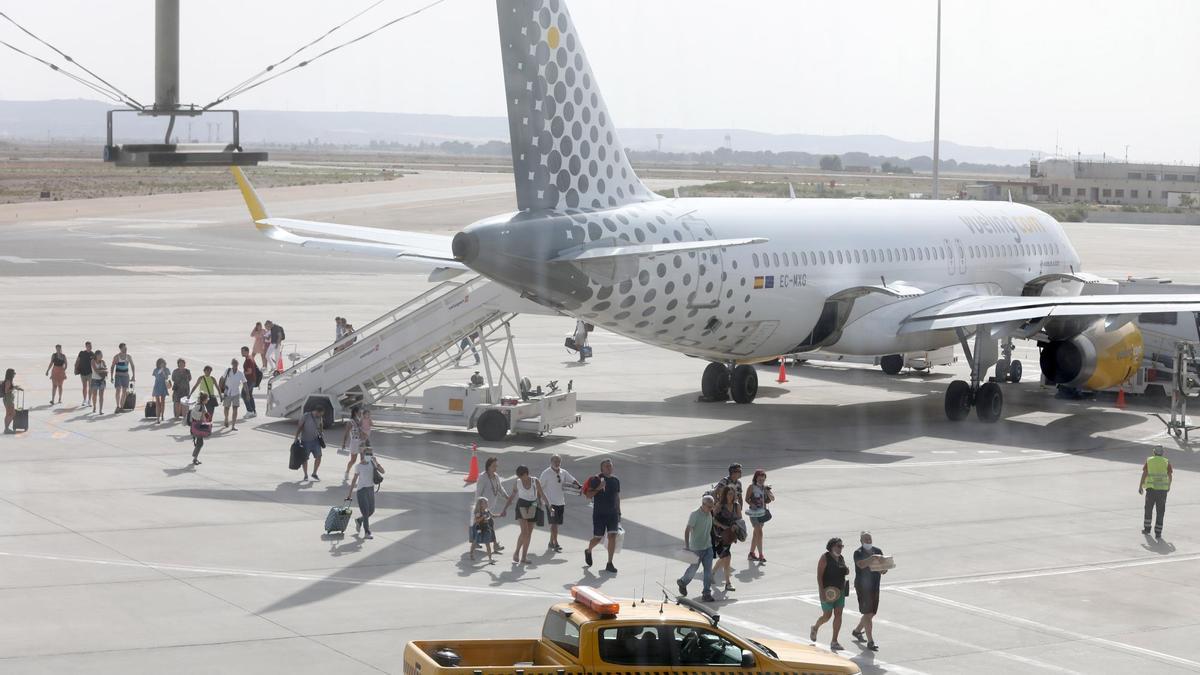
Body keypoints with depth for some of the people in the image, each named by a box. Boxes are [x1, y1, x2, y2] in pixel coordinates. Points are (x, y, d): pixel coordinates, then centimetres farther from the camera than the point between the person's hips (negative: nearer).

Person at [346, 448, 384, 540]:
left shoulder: (372, 463, 4)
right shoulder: (359, 466, -6)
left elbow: (382, 471, -8)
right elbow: (354, 480, -3)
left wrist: (376, 462, -16)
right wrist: (350, 493, -3)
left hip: (371, 489, 5)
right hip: (362, 490, -5)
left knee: (371, 511, 11)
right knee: (365, 512, -7)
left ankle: (359, 520, 39)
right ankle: (367, 533, -1)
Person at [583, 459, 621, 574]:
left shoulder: (616, 480, 9)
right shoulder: (596, 480, -7)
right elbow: (588, 495, -10)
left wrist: (619, 512, 17)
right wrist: (598, 488, -24)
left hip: (612, 513, 4)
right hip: (599, 513, -4)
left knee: (612, 536, -8)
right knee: (597, 538, 2)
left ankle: (609, 564, -3)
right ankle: (588, 551, 36)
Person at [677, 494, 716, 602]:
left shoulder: (709, 514, 5)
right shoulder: (695, 515, -17)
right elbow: (687, 530, -18)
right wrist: (686, 546, -23)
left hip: (708, 547, 6)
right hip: (696, 548, -6)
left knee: (708, 570, 0)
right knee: (693, 568, 8)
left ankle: (707, 594, 3)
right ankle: (683, 582, 37)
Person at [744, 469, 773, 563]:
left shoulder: (765, 487, 6)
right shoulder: (752, 487, -8)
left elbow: (772, 499, 2)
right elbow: (747, 499, -8)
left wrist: (767, 492, -15)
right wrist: (753, 505, -25)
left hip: (762, 512, 6)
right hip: (754, 512, -6)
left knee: (756, 533, 14)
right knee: (759, 533, -14)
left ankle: (751, 553, 25)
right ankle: (760, 555, -14)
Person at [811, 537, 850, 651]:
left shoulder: (841, 558, 10)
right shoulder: (825, 558, -11)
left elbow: (844, 572, 23)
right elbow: (819, 575, -15)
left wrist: (846, 571, -2)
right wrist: (821, 591, -23)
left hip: (840, 590, 6)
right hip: (828, 591, -6)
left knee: (838, 615, 0)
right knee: (827, 615, -1)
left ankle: (834, 642, 4)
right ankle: (815, 628, 31)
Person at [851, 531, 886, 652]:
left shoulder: (877, 551, 7)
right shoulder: (858, 553, -10)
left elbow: (884, 568, 9)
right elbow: (861, 564, -29)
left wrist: (883, 570, -15)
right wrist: (872, 558, -42)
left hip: (875, 586, 6)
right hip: (862, 586, -6)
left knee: (871, 613, 16)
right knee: (867, 613, -9)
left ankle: (857, 630, 40)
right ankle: (870, 642, -8)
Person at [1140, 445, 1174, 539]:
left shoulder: (1149, 460, 4)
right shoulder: (1166, 462, 4)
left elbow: (1144, 473, -4)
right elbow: (1170, 475, 3)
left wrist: (1140, 486, 1)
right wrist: (1169, 485, 20)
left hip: (1151, 488, 0)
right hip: (1163, 489, 0)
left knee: (1148, 508, 20)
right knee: (1160, 511, 4)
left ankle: (1146, 529, 29)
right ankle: (1158, 533, 0)